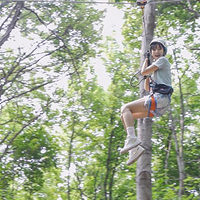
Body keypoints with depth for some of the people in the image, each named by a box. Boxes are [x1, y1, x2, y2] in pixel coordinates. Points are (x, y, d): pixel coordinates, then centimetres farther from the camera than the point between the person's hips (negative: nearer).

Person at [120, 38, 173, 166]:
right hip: (158, 103, 9)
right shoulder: (156, 67, 31)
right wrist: (147, 70, 29)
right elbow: (147, 88, 31)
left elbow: (143, 72, -3)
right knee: (125, 116, 5)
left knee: (125, 108, -17)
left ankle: (132, 139, -33)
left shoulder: (163, 60, 4)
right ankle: (135, 148, -6)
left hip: (160, 98, -9)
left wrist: (146, 63, 18)